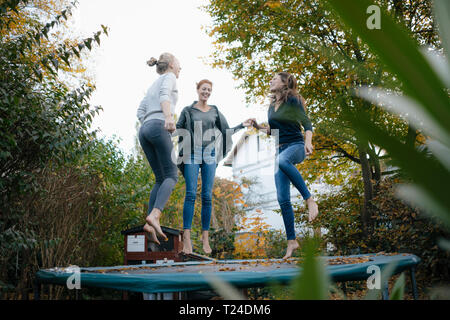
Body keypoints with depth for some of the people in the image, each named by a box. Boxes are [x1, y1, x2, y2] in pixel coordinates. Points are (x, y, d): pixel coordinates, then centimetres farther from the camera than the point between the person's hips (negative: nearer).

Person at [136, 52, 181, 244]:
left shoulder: (152, 86, 33)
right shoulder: (169, 77, 11)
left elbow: (141, 112, 24)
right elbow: (164, 95, -12)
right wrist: (168, 117, -27)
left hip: (144, 130, 8)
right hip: (158, 127, -8)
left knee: (161, 179, 5)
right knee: (172, 176, -10)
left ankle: (150, 222, -12)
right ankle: (154, 215, -31)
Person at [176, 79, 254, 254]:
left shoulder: (215, 112, 17)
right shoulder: (188, 111, 10)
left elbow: (227, 130, 19)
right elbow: (178, 130, 7)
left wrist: (242, 125, 8)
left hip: (209, 155, 2)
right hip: (192, 154, -2)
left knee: (207, 196, -1)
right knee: (191, 194, -11)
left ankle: (205, 237, 4)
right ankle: (186, 237, -11)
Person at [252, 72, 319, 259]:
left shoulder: (293, 100, -2)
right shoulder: (272, 105, 18)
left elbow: (307, 125, -8)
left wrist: (308, 142, -25)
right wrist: (258, 126, 9)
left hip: (296, 146, -7)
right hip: (280, 150, 7)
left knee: (282, 160, -44)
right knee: (282, 199, -3)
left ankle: (310, 200, -38)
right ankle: (291, 241, 3)